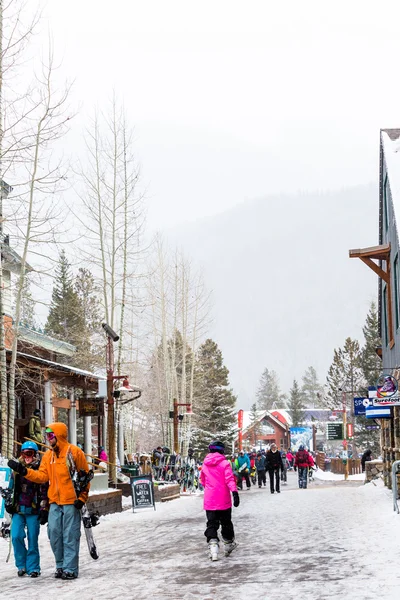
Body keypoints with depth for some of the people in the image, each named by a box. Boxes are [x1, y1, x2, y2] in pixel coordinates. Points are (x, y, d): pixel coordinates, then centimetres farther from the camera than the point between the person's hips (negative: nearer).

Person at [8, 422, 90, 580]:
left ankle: (70, 569, 1)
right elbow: (42, 476, 4)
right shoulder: (48, 455, 13)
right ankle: (61, 566, 17)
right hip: (55, 502, 6)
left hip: (71, 501, -6)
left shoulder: (74, 452, -5)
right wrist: (24, 471, -8)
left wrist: (82, 497, -8)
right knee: (54, 534, 4)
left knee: (70, 535, -3)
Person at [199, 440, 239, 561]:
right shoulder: (224, 463, -6)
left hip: (209, 500, 2)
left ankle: (213, 546, -18)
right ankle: (228, 545, 27)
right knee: (226, 523, 14)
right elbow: (230, 479, -17)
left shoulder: (205, 465, 8)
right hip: (223, 500, -2)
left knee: (212, 524, 1)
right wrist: (235, 492, -23)